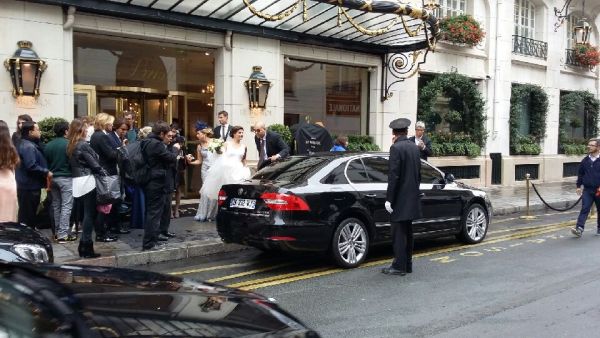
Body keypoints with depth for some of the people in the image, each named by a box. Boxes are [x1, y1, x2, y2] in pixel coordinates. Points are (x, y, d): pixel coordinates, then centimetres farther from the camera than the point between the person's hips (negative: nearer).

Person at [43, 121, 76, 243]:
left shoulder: (48, 146, 5)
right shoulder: (69, 144, -13)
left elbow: (46, 163, 8)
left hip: (52, 178, 6)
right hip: (66, 178, -6)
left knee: (56, 205, 15)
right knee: (66, 206, -3)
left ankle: (58, 231, 21)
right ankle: (63, 234, -5)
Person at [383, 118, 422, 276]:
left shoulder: (396, 148, -14)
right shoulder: (414, 147, 10)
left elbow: (393, 175, -18)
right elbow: (418, 173, 15)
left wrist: (389, 199, -16)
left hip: (400, 198, -8)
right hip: (412, 196, 8)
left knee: (399, 233, -2)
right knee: (407, 232, 16)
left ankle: (399, 266, 2)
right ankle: (407, 264, 24)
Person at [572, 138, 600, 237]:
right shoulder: (585, 160, 6)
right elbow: (580, 174, 14)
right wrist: (578, 186, 10)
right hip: (587, 190, 2)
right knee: (584, 209, -8)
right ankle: (579, 229, -16)